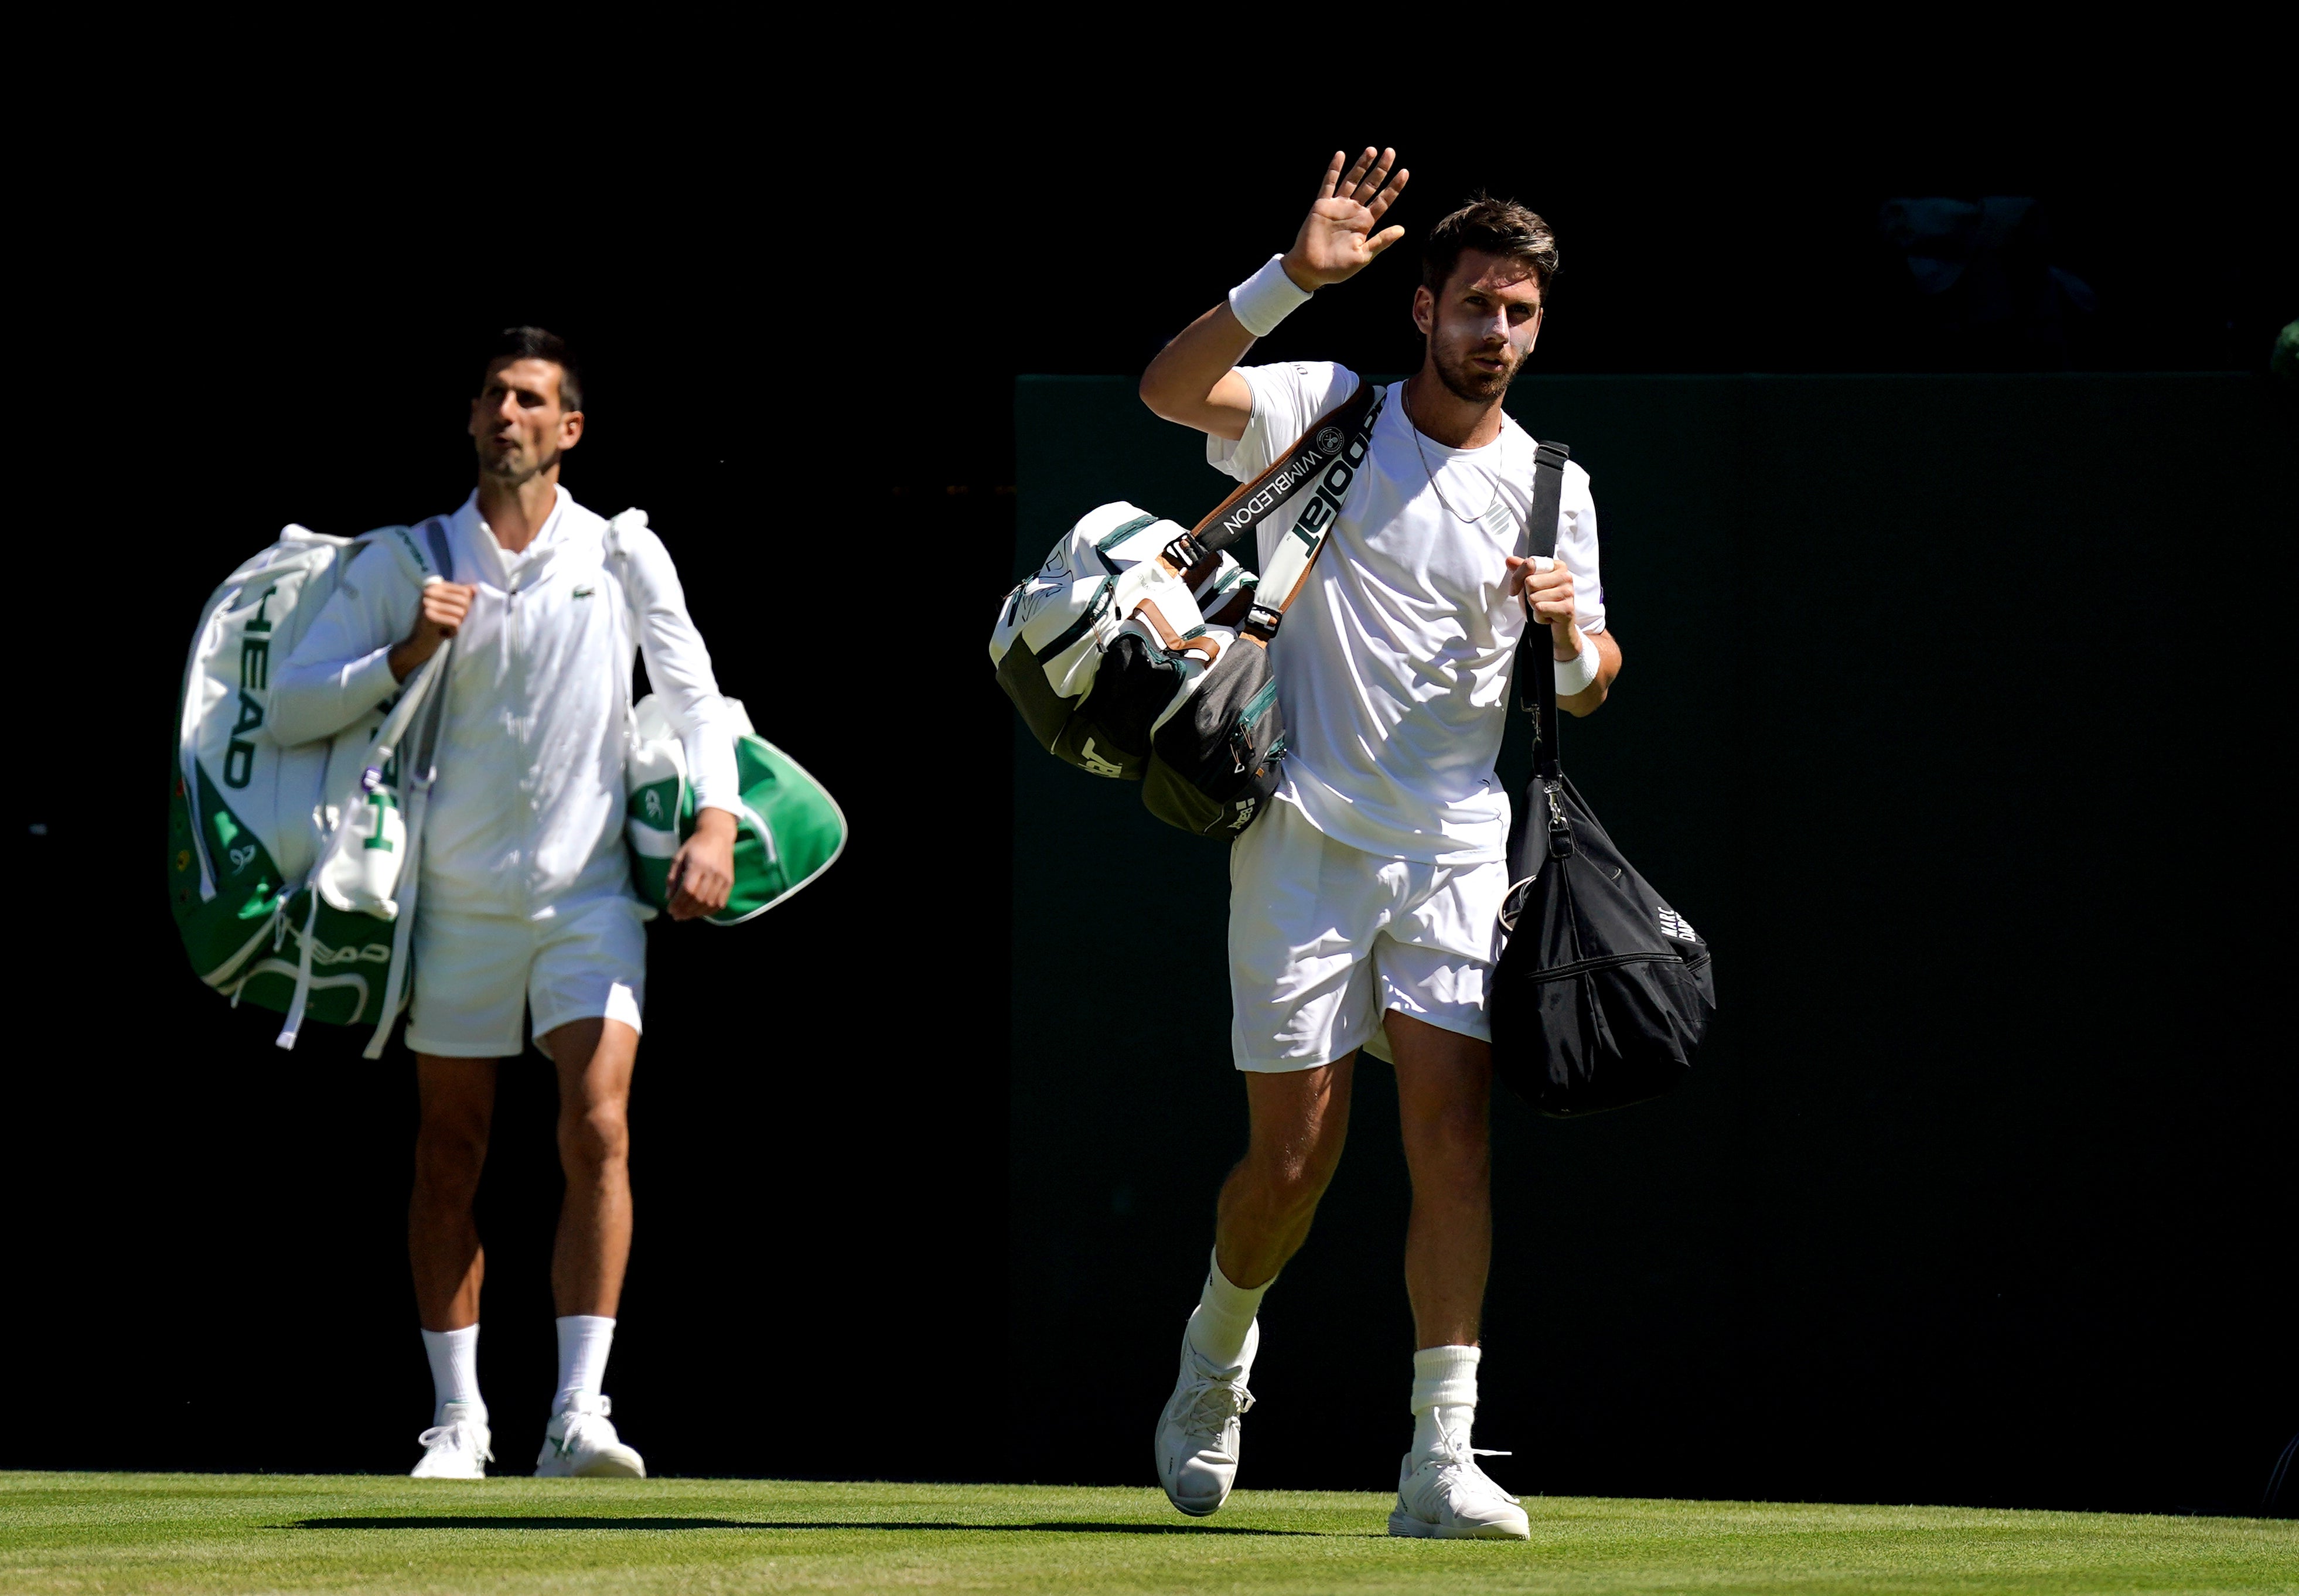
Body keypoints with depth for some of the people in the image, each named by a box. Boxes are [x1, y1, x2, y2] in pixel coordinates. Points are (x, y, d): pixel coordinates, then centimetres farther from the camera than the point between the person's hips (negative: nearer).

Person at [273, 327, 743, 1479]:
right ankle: (458, 1419, 11)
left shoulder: (625, 558, 2)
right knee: (448, 1157, 3)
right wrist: (404, 656, -15)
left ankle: (578, 1416, -18)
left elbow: (695, 695, 7)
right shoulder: (408, 565, 1)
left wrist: (716, 818, -8)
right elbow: (289, 708, -1)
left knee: (597, 1131, -15)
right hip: (458, 897, 1)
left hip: (591, 895, -1)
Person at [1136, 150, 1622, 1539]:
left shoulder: (1551, 487, 9)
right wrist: (1293, 279, -31)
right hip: (1306, 835, -2)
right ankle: (1221, 1349, 30)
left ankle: (1442, 1458, -15)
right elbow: (1173, 389, -17)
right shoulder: (1326, 410, 1)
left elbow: (1587, 690, 14)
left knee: (1453, 1131, -12)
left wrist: (1570, 632, -10)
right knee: (1295, 1157, -1)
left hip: (1457, 848, 2)